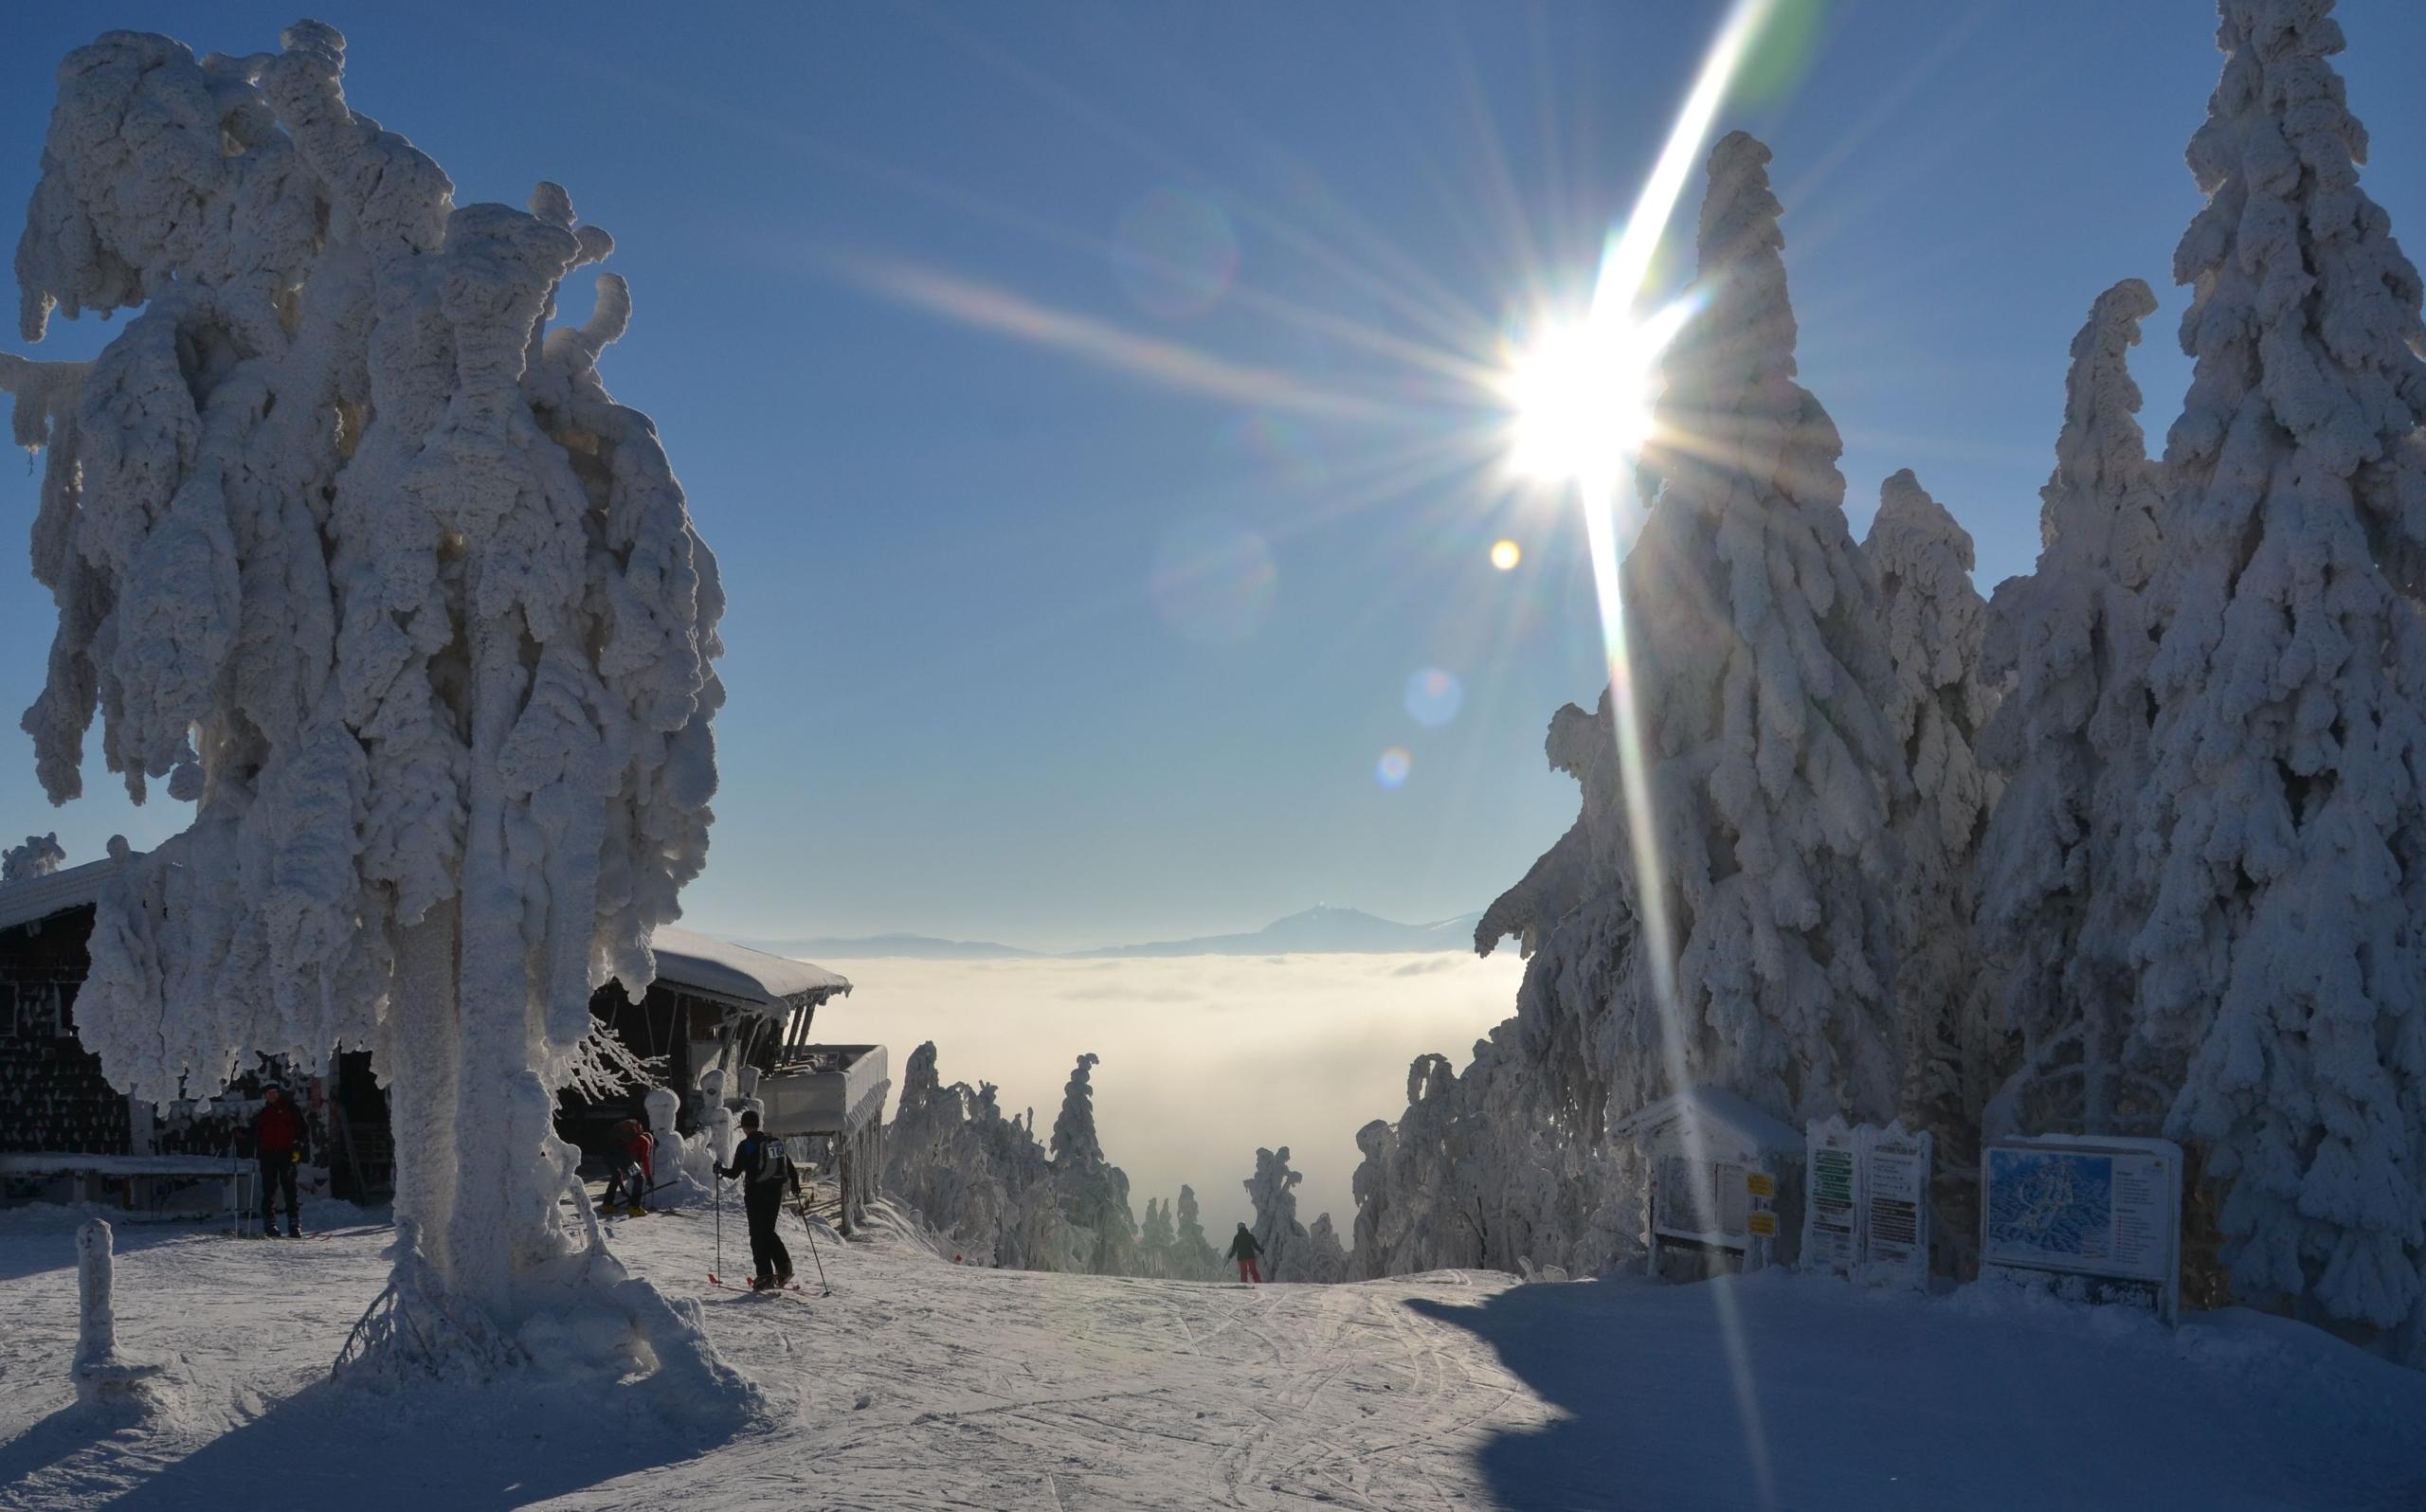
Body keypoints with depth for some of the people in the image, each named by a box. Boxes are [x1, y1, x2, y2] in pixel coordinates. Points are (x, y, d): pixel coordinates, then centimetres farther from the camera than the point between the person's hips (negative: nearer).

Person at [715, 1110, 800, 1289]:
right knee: (769, 1231, 18)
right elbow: (789, 1165, 12)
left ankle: (765, 1275, -3)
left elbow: (735, 1172, -9)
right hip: (775, 1192, 6)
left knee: (758, 1234, 2)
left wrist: (721, 1170, 11)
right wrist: (795, 1185, 25)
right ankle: (784, 1268, 6)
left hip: (756, 1194, -5)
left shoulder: (746, 1145, -10)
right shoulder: (776, 1141, 7)